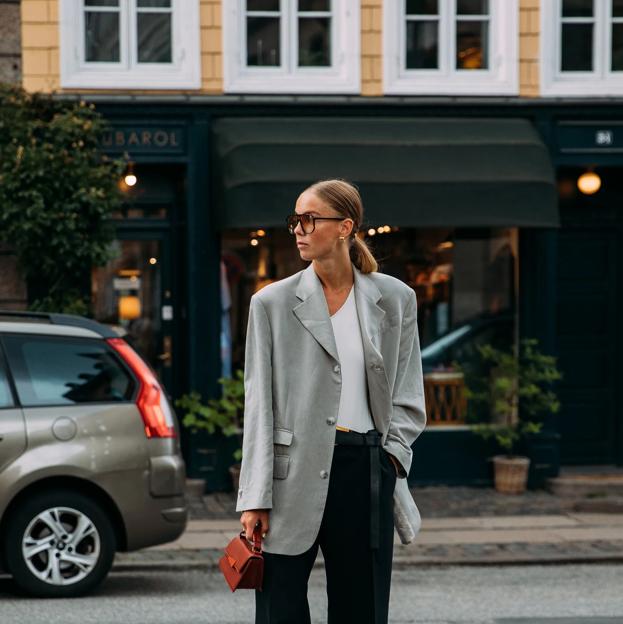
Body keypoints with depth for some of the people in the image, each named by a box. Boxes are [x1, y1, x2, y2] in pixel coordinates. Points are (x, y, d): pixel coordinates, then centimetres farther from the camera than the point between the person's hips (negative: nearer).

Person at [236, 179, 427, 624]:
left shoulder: (395, 299, 7)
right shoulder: (272, 302, 2)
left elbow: (408, 394, 14)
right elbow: (259, 402, -1)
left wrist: (392, 453, -2)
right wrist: (254, 498, -6)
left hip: (367, 471, 2)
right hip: (294, 471, -2)